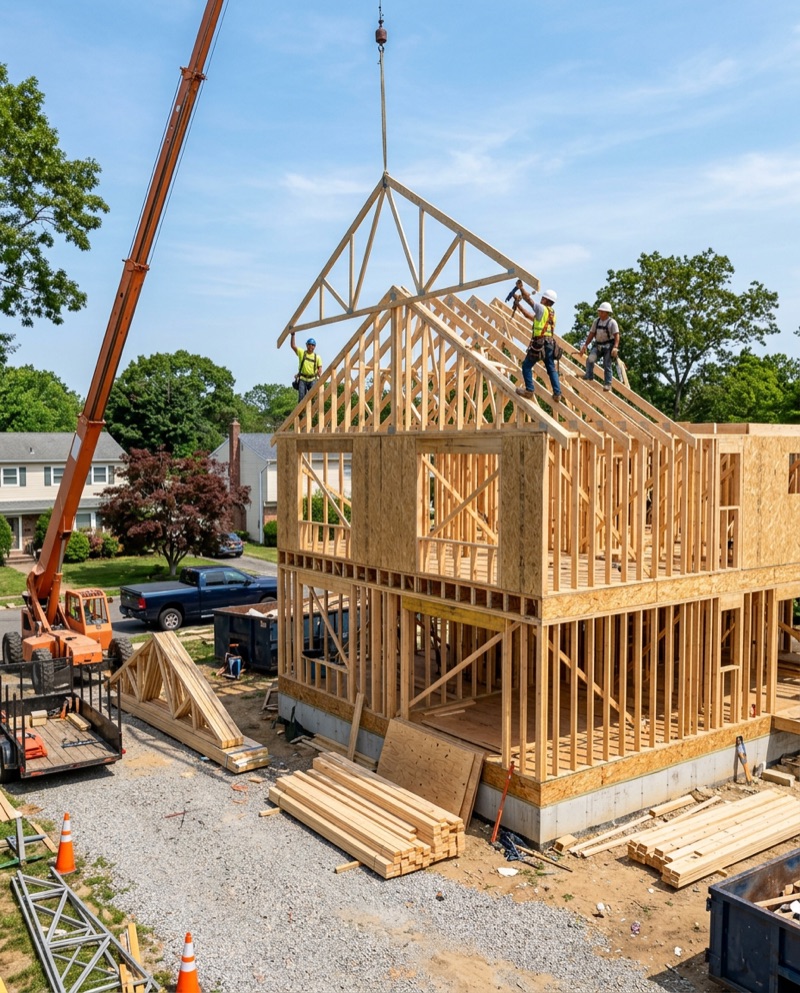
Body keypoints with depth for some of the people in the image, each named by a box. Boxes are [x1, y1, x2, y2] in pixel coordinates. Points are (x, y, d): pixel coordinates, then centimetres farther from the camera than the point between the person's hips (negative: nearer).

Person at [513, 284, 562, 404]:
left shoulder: (542, 308, -7)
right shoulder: (552, 312, 18)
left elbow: (529, 299, -7)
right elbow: (530, 316, 23)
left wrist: (521, 287, 5)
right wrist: (519, 305, 24)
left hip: (539, 343, -8)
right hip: (550, 343, 8)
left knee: (527, 366, 4)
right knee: (551, 369, 9)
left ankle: (529, 390, 0)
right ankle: (557, 394, 3)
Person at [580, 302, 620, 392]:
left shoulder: (612, 322, -7)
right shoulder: (596, 322, 9)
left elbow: (616, 335, -13)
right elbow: (591, 334, 13)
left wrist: (615, 347, -25)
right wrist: (585, 345, 5)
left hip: (608, 346, -4)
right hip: (598, 345, 4)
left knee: (607, 366, -5)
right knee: (590, 359, -20)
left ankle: (607, 385, 0)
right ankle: (589, 376, -9)